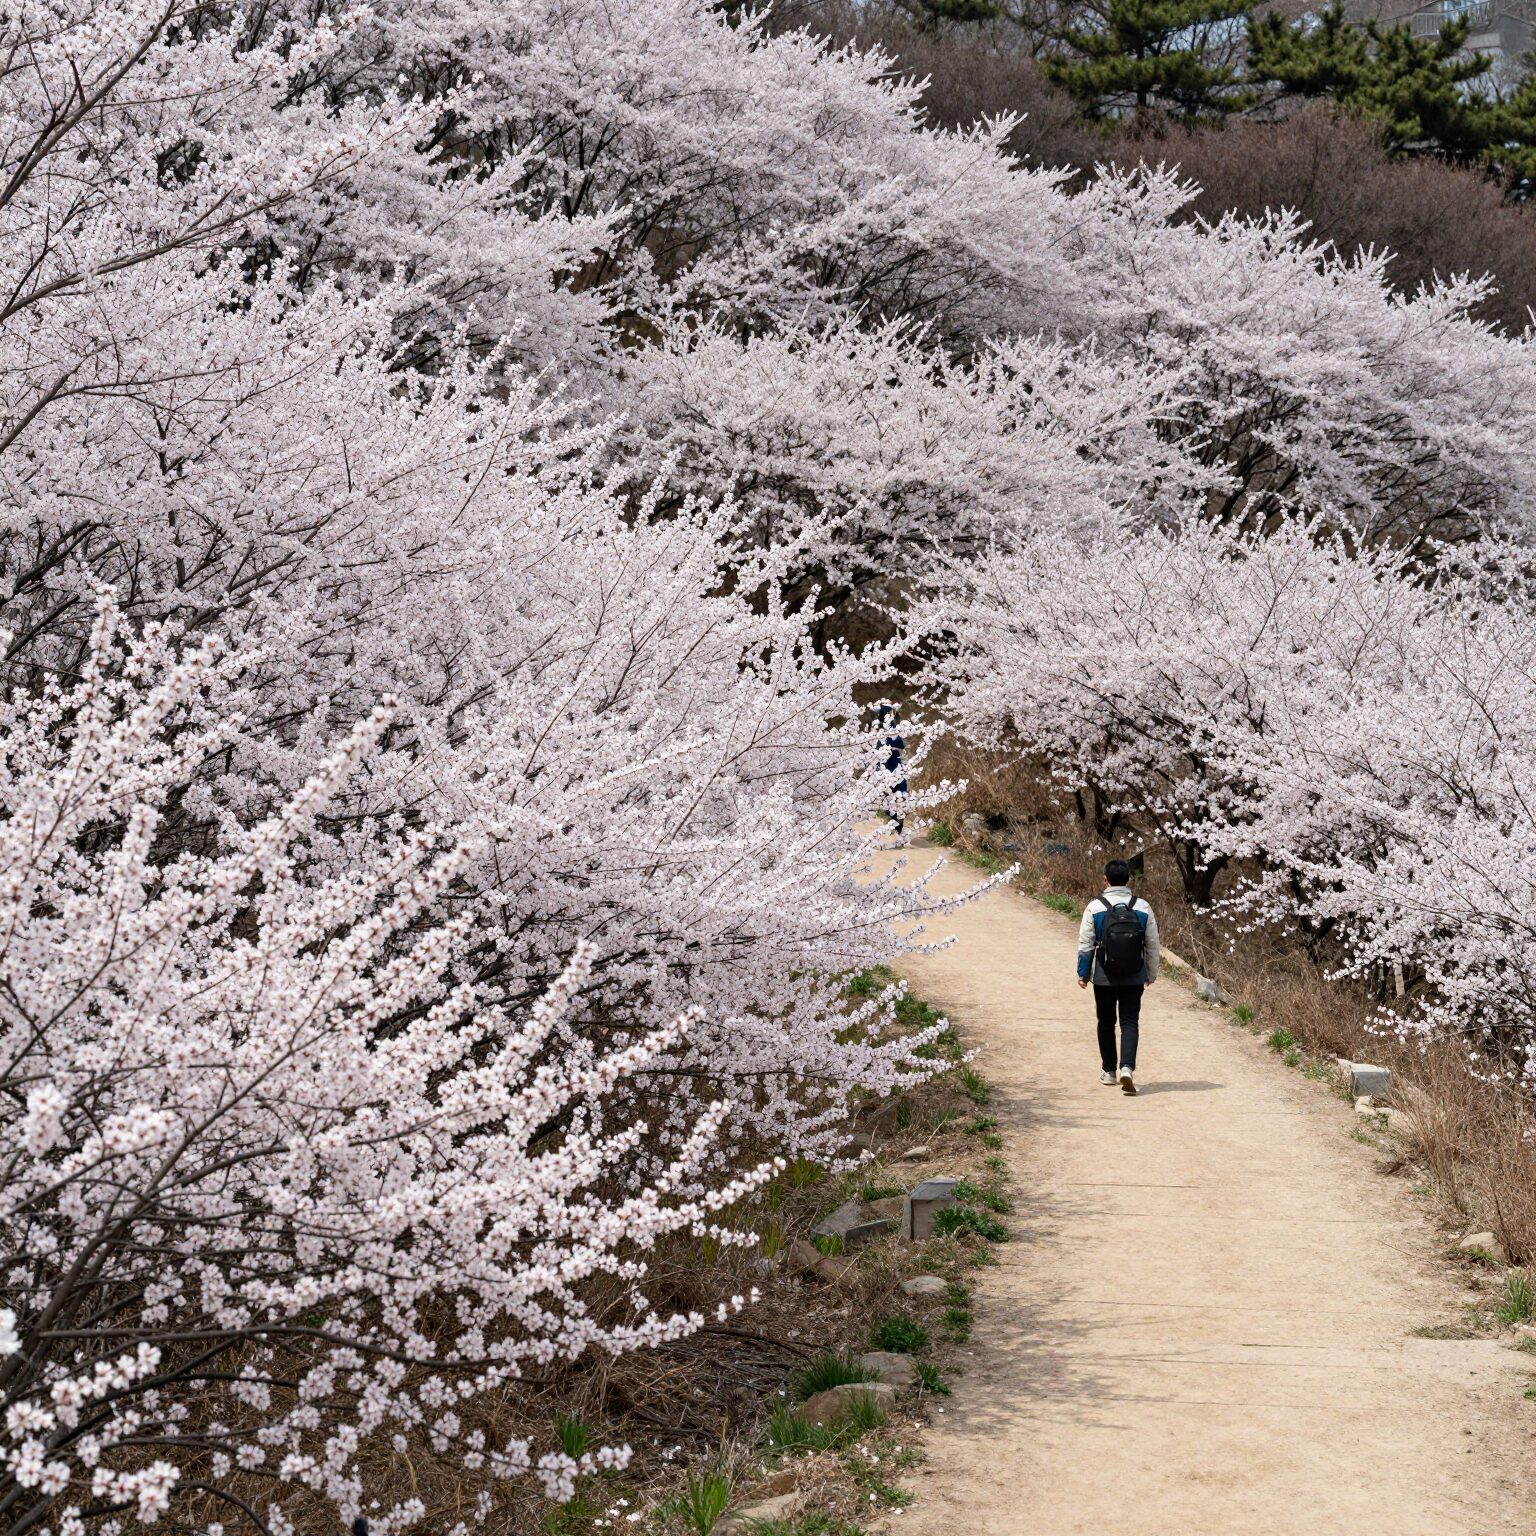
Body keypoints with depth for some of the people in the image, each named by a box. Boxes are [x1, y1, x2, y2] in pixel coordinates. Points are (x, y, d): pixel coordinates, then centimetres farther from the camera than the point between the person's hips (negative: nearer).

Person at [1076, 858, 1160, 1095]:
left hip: (1104, 978, 0)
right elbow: (1153, 945, 5)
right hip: (1134, 978, 0)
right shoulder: (1143, 908, -1)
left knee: (1106, 1022, 15)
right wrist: (1151, 974, 17)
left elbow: (1085, 944, -3)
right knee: (1130, 1022, 1)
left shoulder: (1095, 907, -6)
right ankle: (1127, 1067, -19)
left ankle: (1109, 1071, 24)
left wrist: (1082, 973, 8)